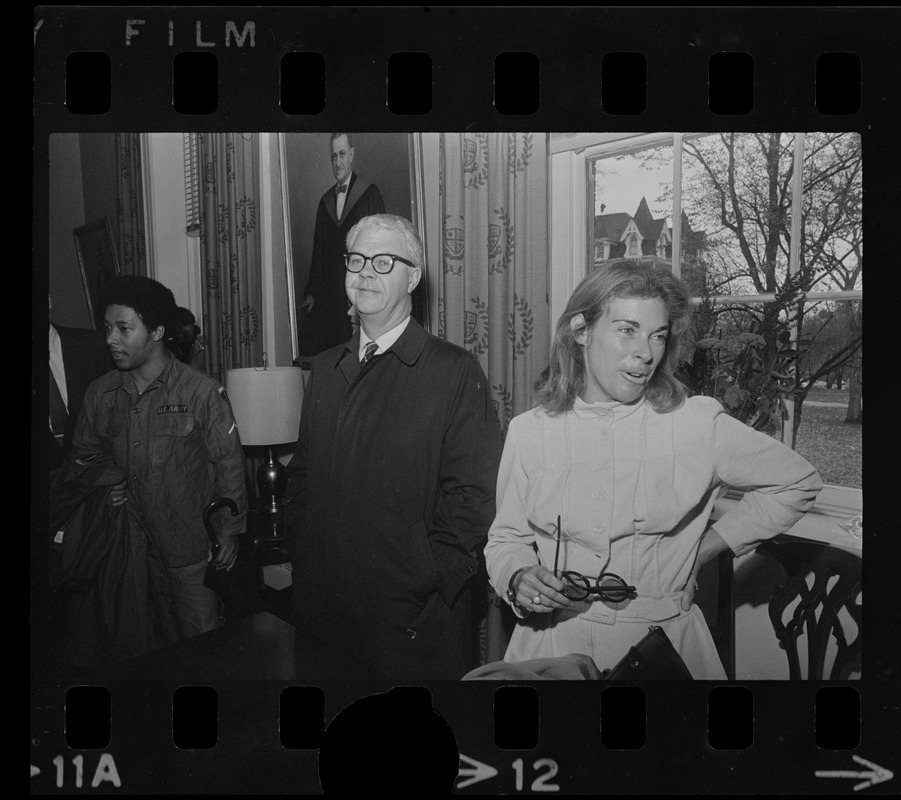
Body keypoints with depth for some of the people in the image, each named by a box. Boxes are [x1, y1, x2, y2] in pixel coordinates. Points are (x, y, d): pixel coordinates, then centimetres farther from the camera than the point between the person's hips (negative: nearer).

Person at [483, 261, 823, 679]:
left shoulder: (698, 424, -9)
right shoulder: (527, 433, -5)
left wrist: (710, 544, -1)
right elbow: (506, 539, 5)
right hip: (553, 644, 1)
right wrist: (518, 578, -16)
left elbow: (798, 483, 4)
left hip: (662, 643, -1)